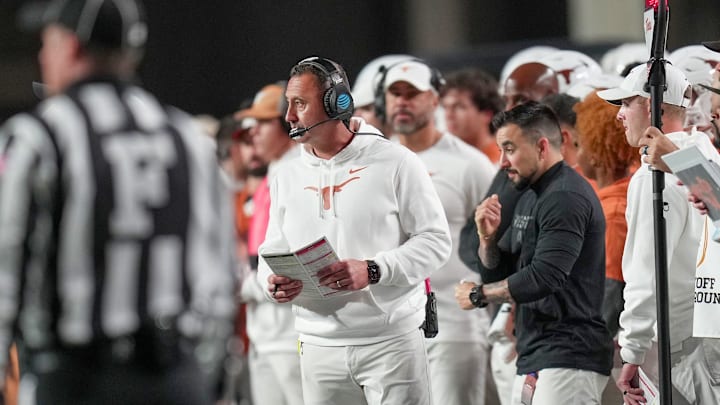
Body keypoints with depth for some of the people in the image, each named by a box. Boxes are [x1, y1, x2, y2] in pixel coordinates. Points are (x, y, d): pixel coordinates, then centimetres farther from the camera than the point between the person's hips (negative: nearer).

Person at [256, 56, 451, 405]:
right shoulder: (287, 178, 12)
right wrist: (273, 282, -8)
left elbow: (435, 240, -6)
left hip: (391, 344, -5)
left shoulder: (395, 163, -4)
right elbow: (272, 250, 17)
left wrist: (372, 271, -21)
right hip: (319, 347, 5)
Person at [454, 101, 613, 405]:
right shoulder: (537, 198, 21)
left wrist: (479, 295, -7)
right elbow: (497, 268, 25)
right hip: (534, 359, 10)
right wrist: (488, 237, 2)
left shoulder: (566, 198, -12)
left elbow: (544, 277, -20)